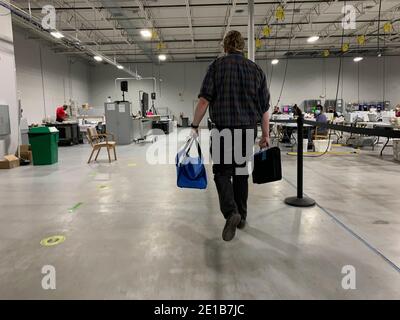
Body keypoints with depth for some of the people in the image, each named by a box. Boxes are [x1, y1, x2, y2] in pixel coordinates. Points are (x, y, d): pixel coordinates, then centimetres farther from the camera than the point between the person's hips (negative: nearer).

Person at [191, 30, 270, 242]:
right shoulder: (256, 69, 10)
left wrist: (195, 125, -2)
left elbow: (204, 99, -9)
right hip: (248, 129, 4)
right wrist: (266, 135, 13)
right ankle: (241, 216, 23)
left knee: (222, 171, 4)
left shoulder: (217, 66, 0)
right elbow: (264, 107, 8)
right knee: (241, 171, 15)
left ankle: (231, 212, -16)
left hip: (223, 127, -4)